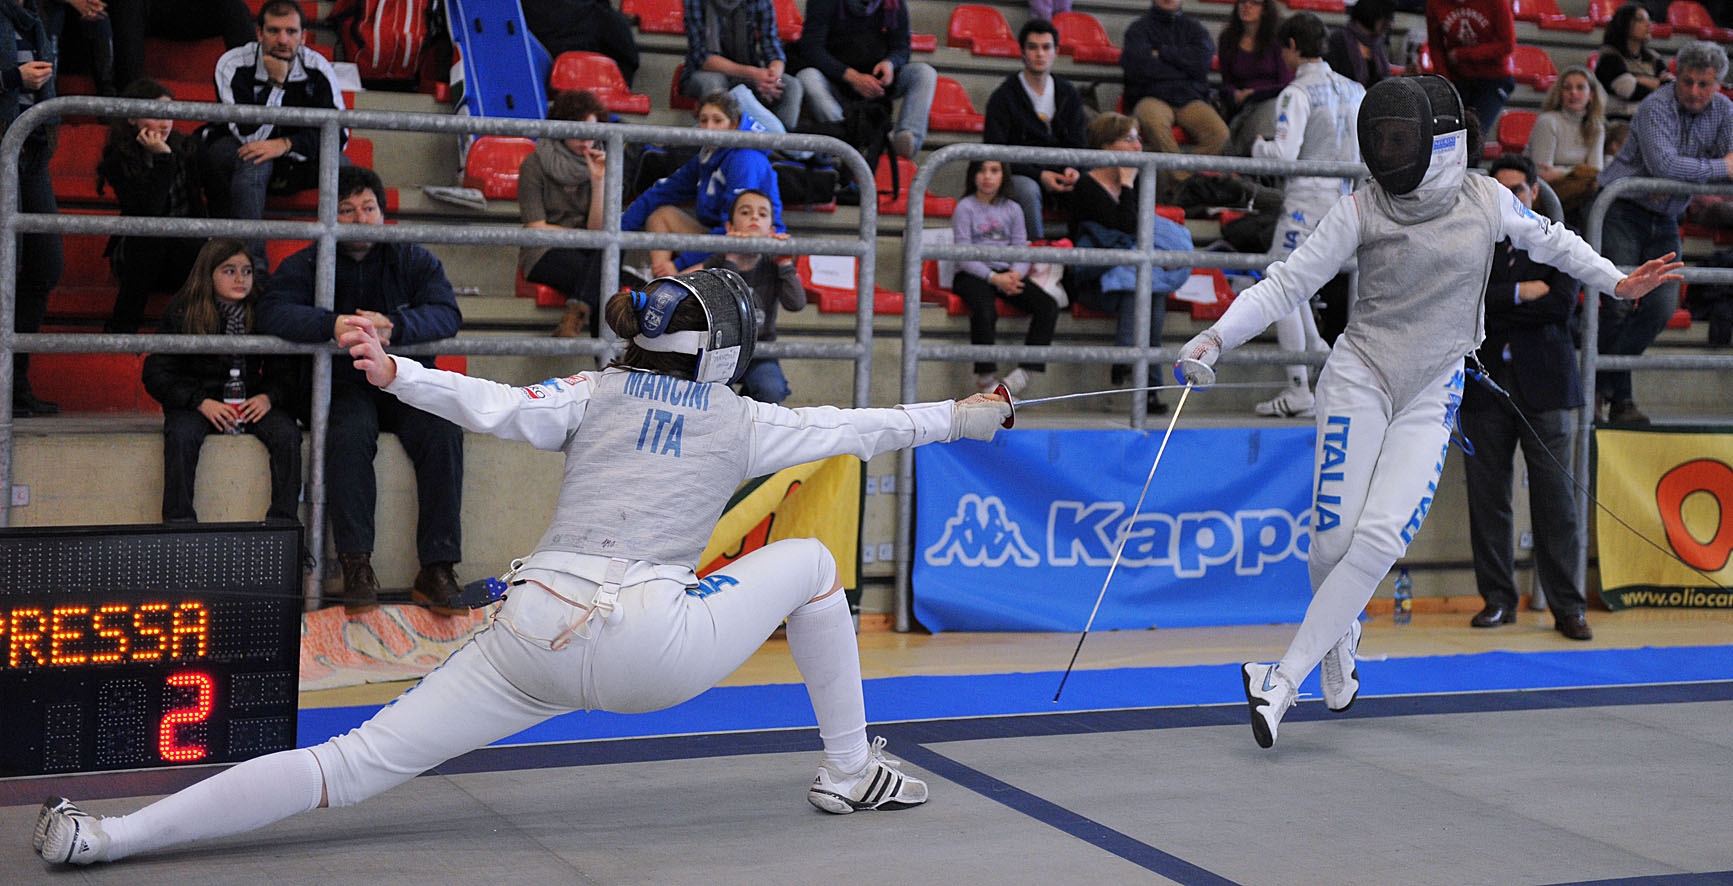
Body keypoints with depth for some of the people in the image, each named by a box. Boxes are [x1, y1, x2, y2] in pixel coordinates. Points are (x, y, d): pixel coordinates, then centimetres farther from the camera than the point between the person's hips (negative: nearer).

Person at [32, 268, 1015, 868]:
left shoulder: (595, 392, 15)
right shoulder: (743, 421, 14)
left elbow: (500, 409, -6)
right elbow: (859, 431, 24)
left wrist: (396, 374, -16)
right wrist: (962, 417, 38)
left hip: (535, 638, 2)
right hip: (653, 647, -2)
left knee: (353, 765, 0)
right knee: (810, 561, 21)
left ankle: (105, 836, -11)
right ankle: (850, 771, 27)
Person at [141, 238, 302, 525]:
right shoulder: (181, 313, -1)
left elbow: (286, 371, 7)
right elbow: (156, 374, -5)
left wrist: (268, 397, -16)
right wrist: (202, 402, -19)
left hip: (250, 401, 2)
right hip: (195, 401, -2)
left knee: (287, 435, -26)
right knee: (181, 435, -34)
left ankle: (282, 521, -24)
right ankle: (179, 522, -30)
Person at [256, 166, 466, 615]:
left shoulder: (414, 260, 9)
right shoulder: (304, 265, 6)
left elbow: (447, 314, -7)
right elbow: (272, 312, -13)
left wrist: (395, 325, -28)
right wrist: (332, 325, -32)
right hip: (343, 385, -1)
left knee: (443, 431, -28)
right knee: (348, 435, -34)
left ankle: (436, 569, -26)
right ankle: (356, 566, -32)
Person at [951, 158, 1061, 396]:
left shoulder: (1013, 210, 15)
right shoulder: (965, 208, 1)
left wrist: (1016, 273, -14)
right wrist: (994, 278, -19)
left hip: (1006, 274, 5)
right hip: (973, 275, -5)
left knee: (1049, 306, -20)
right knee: (985, 311, -38)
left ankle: (1025, 371, -20)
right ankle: (985, 378, -25)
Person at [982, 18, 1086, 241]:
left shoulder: (1068, 94, 13)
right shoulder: (1003, 96, -2)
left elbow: (1075, 145, 16)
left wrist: (1071, 169, -10)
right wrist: (1039, 175, -18)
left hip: (1057, 172, 4)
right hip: (1019, 173, -4)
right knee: (1028, 189, -39)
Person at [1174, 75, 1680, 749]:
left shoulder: (1485, 200, 0)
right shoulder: (1361, 210, -6)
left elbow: (1545, 238, 19)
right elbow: (1286, 284, -8)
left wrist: (1617, 282, 19)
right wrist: (1215, 339, -20)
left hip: (1430, 398, 1)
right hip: (1359, 376, -1)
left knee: (1380, 539, -17)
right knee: (1335, 540, -7)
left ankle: (1285, 680, -13)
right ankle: (1339, 638, 29)